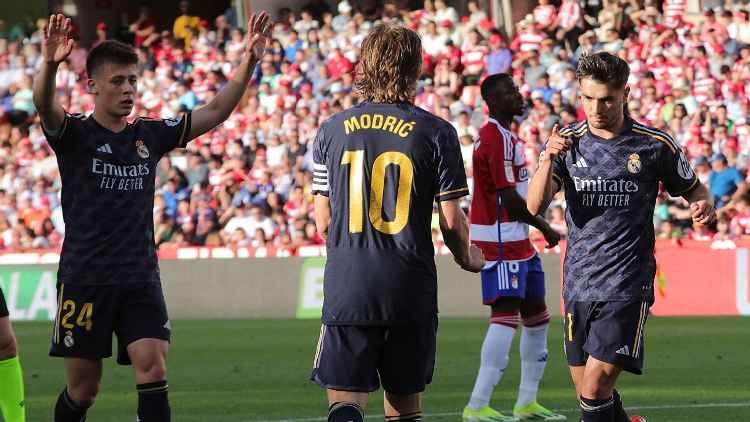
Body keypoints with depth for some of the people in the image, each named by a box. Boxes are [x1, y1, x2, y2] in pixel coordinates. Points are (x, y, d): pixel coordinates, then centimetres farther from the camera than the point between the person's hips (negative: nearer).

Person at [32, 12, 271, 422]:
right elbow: (44, 105, -25)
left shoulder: (150, 136, 10)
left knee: (153, 372, -11)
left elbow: (215, 111, 8)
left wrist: (248, 60, -7)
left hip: (141, 280, 3)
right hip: (84, 279, -3)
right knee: (83, 389, 4)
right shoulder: (74, 134, -3)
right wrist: (49, 65, -47)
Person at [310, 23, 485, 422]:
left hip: (346, 285, 1)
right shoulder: (436, 133, -3)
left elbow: (323, 222, 8)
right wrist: (468, 256, 20)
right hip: (411, 291, 0)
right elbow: (452, 221, -2)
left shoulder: (332, 130, 4)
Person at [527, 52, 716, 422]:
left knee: (595, 388, -16)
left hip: (627, 284, -4)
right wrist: (548, 160, -26)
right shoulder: (567, 141, 3)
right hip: (578, 285, 4)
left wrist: (704, 204, -11)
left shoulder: (654, 145, -2)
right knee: (586, 392, 10)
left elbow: (692, 188, 13)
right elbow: (535, 206, -8)